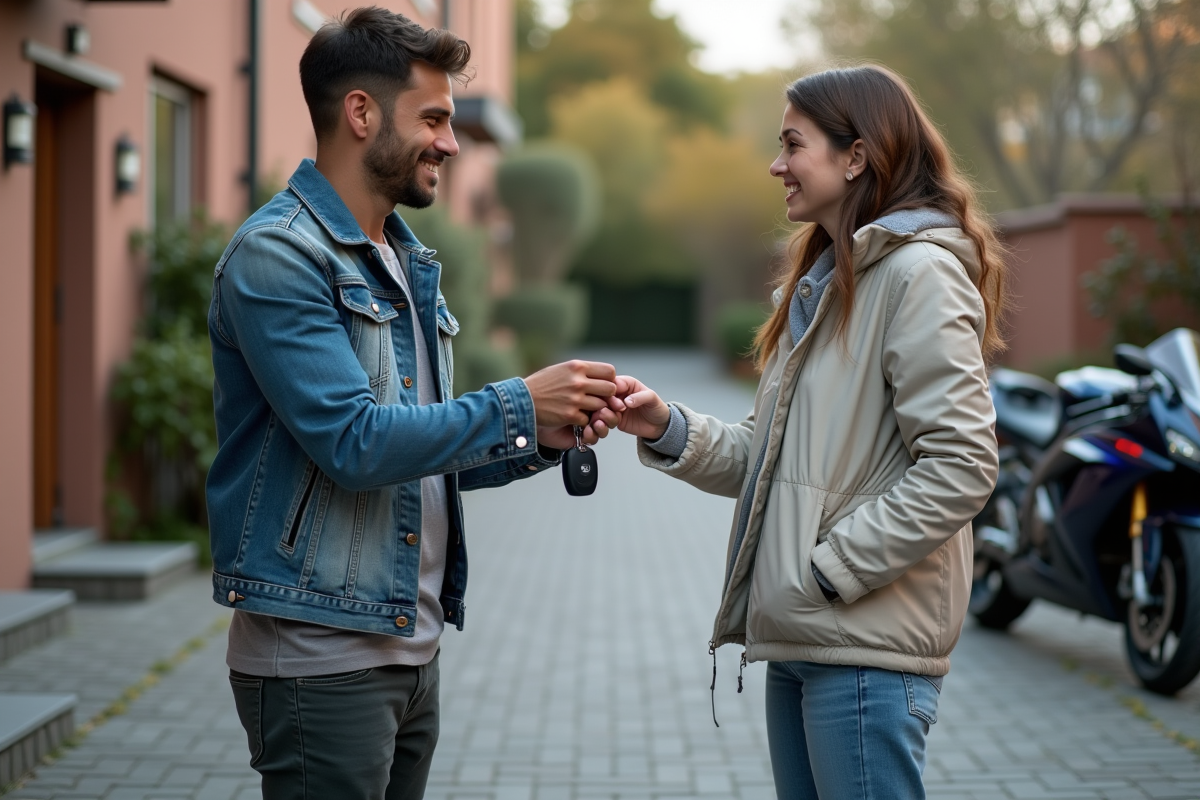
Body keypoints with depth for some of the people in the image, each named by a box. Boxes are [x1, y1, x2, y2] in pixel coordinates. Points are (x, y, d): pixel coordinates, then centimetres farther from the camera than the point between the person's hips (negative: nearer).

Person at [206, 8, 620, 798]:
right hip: (320, 656, -8)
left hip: (411, 647, 8)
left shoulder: (408, 261, 15)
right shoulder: (278, 254, -13)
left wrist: (542, 440, 1)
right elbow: (355, 444, -22)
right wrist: (516, 405, -14)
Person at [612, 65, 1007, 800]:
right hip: (800, 637, 9)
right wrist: (669, 429, 1)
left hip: (866, 651, -9)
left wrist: (833, 567, -18)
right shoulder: (825, 279, 19)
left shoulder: (919, 273, -11)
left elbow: (960, 467, -20)